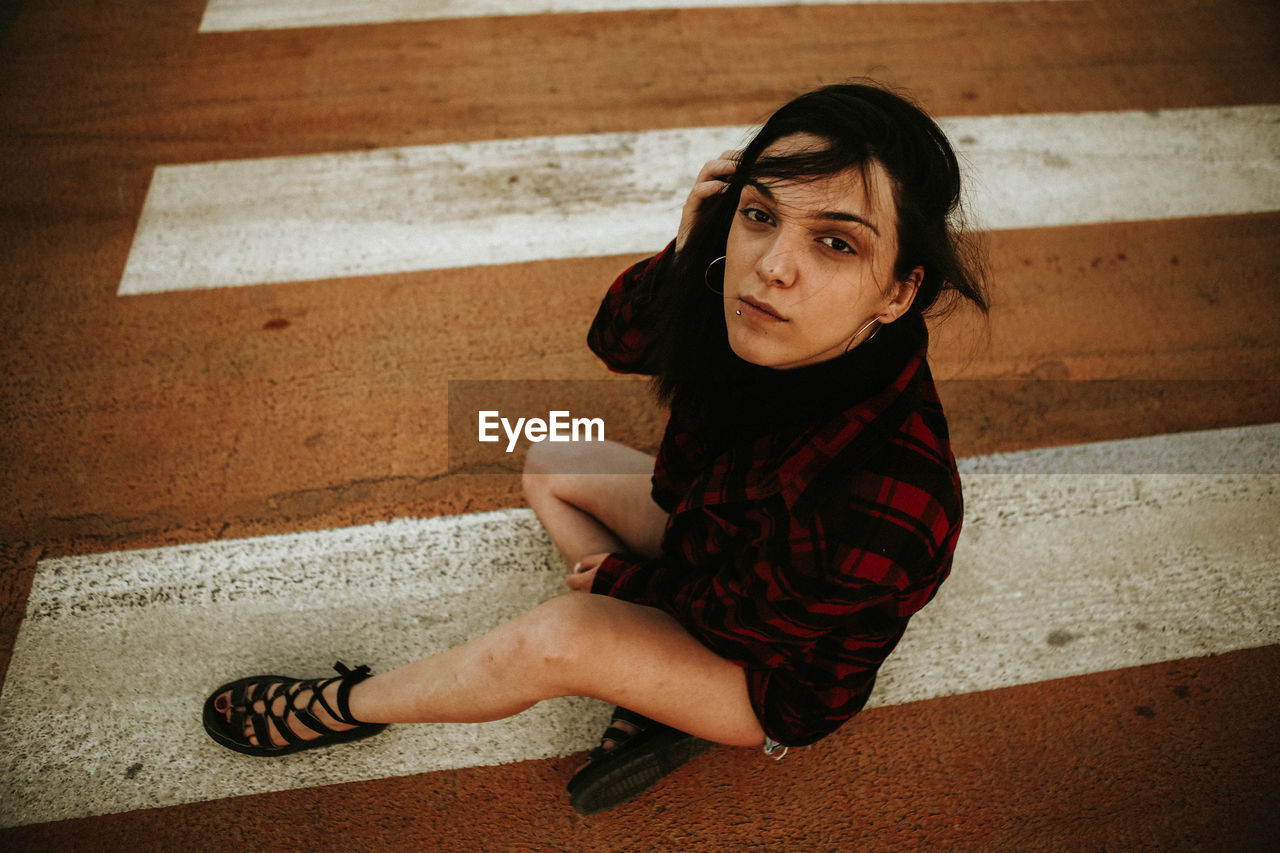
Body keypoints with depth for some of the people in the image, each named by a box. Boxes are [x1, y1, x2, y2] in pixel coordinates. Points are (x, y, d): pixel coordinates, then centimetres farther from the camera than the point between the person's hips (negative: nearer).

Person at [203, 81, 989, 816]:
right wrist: (687, 247, -30)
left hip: (785, 674, -6)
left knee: (554, 637, -25)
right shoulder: (760, 309, -26)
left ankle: (343, 708, 6)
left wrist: (618, 579, -5)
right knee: (550, 466, 10)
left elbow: (736, 611, -24)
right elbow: (617, 340, -10)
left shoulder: (881, 510, -42)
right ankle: (658, 702, 3)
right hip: (720, 539, 7)